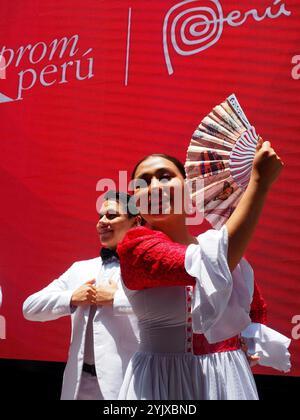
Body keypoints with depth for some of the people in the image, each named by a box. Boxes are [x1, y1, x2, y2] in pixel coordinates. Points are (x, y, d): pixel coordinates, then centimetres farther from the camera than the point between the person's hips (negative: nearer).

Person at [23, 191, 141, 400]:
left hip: (125, 381, -5)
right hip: (80, 382, 5)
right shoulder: (80, 269, 16)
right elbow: (30, 308, 14)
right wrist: (71, 298, -3)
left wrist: (115, 298, -17)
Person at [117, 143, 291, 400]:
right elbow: (212, 268, -31)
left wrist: (250, 342, -3)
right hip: (161, 381, -4)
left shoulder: (227, 249, 1)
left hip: (227, 379, 5)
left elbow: (256, 309, 18)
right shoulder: (136, 246, -15)